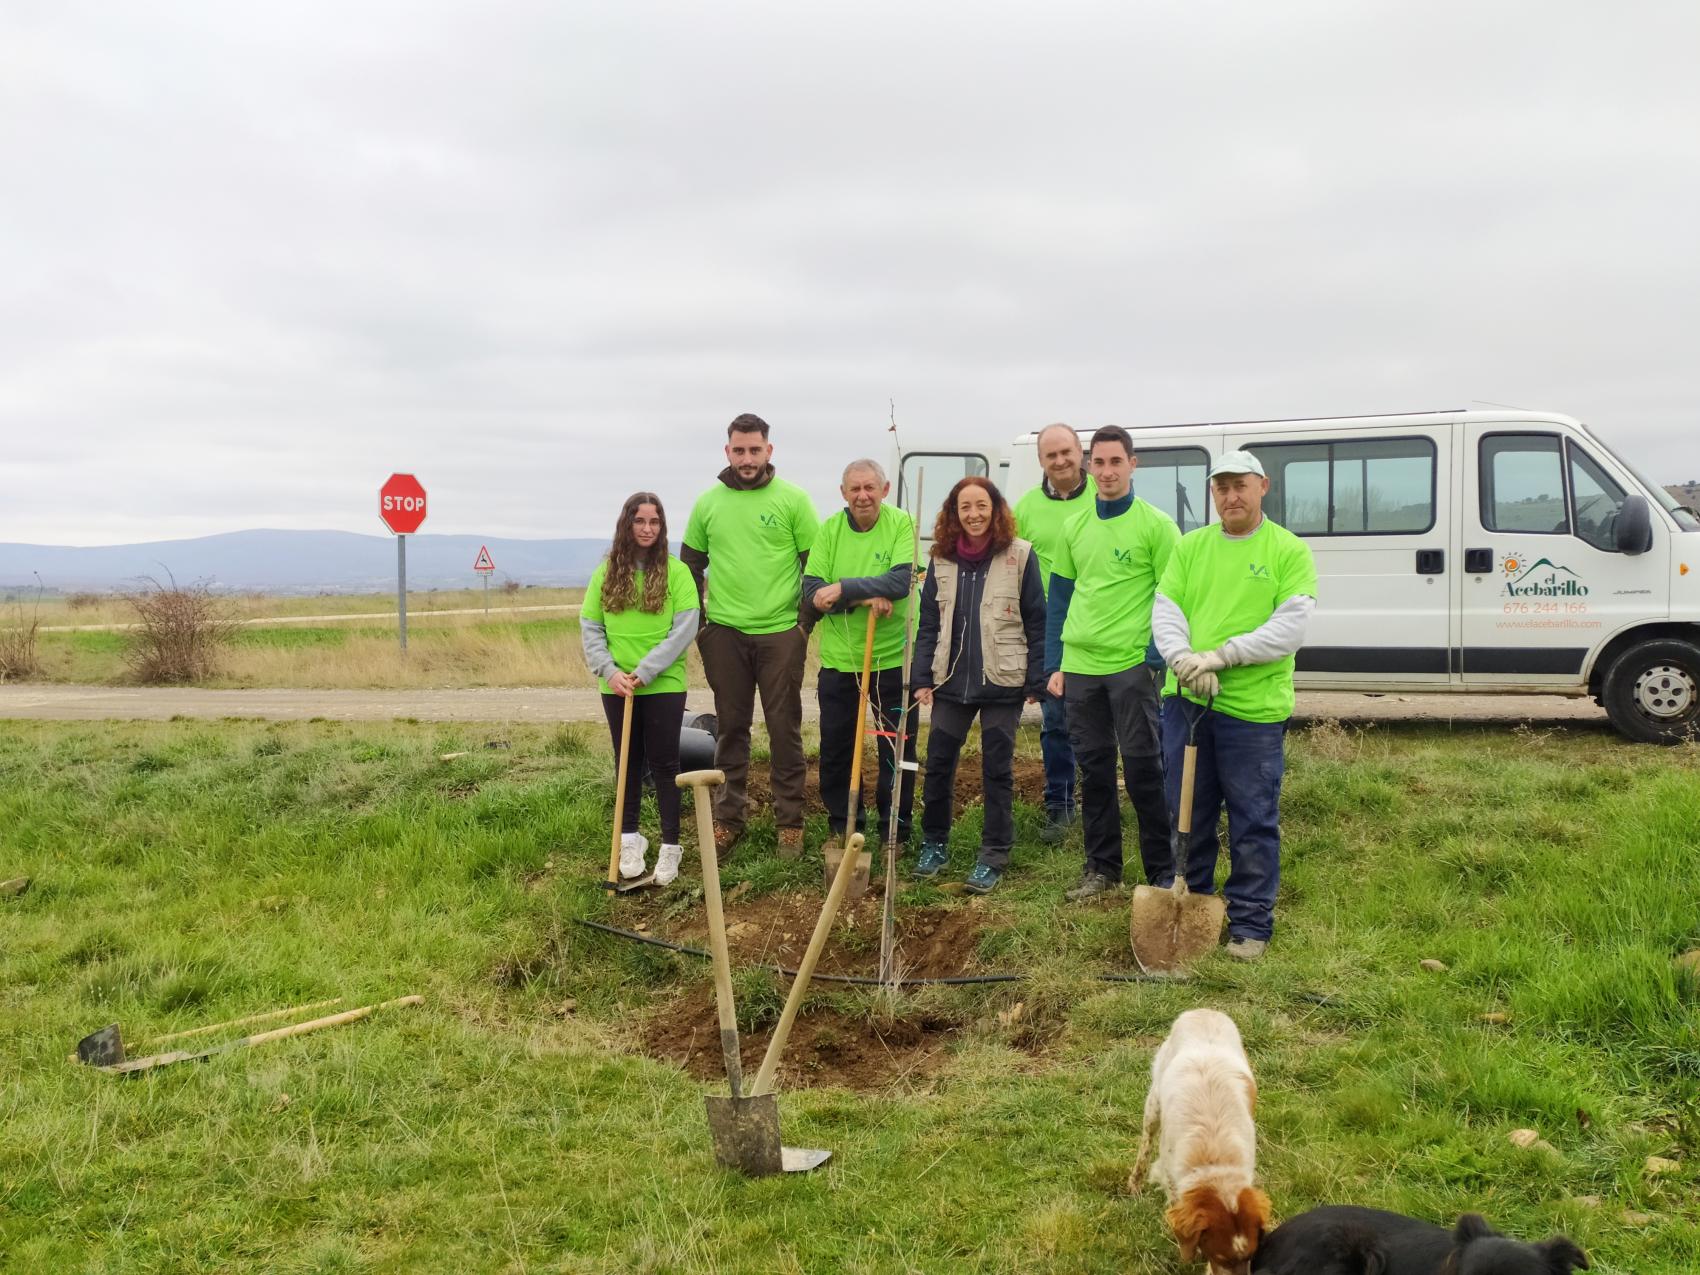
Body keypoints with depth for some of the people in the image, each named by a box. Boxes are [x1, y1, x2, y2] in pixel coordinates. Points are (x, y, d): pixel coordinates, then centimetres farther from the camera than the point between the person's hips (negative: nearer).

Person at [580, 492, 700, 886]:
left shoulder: (676, 571, -5)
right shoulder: (606, 572, 4)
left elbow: (685, 629, -10)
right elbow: (589, 627, 4)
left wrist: (645, 672, -15)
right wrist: (609, 671, -10)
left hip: (664, 685, -3)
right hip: (618, 687, 3)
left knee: (664, 763, 2)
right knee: (627, 762, 12)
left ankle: (670, 845, 10)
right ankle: (630, 837, 24)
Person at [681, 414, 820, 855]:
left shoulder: (793, 499, -3)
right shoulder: (708, 503, 6)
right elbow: (691, 565, 15)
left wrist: (807, 620, -4)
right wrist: (697, 620, 8)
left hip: (781, 633, -2)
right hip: (724, 633, 3)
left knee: (784, 729, 3)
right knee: (730, 728, 10)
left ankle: (790, 822, 12)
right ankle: (728, 818, 19)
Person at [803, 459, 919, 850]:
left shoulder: (902, 524, -9)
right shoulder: (829, 530, -1)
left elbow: (902, 581, -22)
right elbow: (812, 591, -8)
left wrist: (844, 589, -27)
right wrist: (865, 597, -21)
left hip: (893, 657, -3)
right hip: (838, 658, 3)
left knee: (898, 749, 7)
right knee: (835, 749, 12)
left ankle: (895, 830, 22)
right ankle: (843, 827, 29)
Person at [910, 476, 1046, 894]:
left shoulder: (1019, 555, -4)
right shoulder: (942, 559, 7)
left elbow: (1036, 622, -3)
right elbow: (928, 624, 9)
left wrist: (1036, 680, -6)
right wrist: (922, 678, 2)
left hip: (1002, 682, -3)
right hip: (951, 680, 3)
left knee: (997, 769, 4)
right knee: (938, 763, 7)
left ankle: (994, 855, 13)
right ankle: (934, 844, 24)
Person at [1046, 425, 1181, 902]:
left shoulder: (1156, 524, -4)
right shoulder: (1074, 528, 10)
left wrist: (1158, 659, -12)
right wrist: (1054, 664, 10)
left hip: (1132, 665, -5)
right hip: (1080, 665, 5)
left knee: (1143, 768, 0)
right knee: (1093, 768, 11)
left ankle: (1161, 869, 11)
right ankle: (1102, 866, 21)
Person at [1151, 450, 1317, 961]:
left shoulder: (1289, 551, -2)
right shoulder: (1190, 546, 11)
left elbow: (1290, 628, -11)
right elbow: (1165, 610, 5)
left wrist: (1222, 656, -18)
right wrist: (1184, 658, -14)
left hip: (1253, 708, -4)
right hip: (1185, 701, 4)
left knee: (1254, 822, 4)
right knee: (1186, 813, 14)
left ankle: (1250, 923, 16)